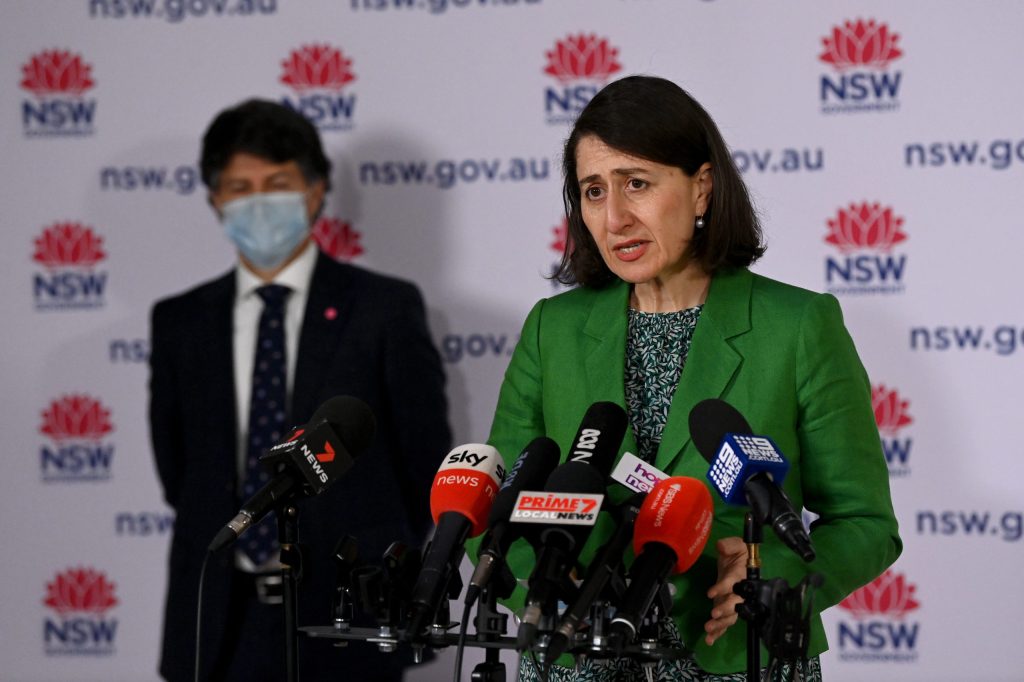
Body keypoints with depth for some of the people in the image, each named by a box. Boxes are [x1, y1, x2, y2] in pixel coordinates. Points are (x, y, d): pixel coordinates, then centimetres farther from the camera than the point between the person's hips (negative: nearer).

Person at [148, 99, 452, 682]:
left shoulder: (386, 308, 0)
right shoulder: (180, 322, 10)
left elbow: (425, 460, 4)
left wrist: (375, 567, 9)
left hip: (345, 628, -3)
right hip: (220, 625, 3)